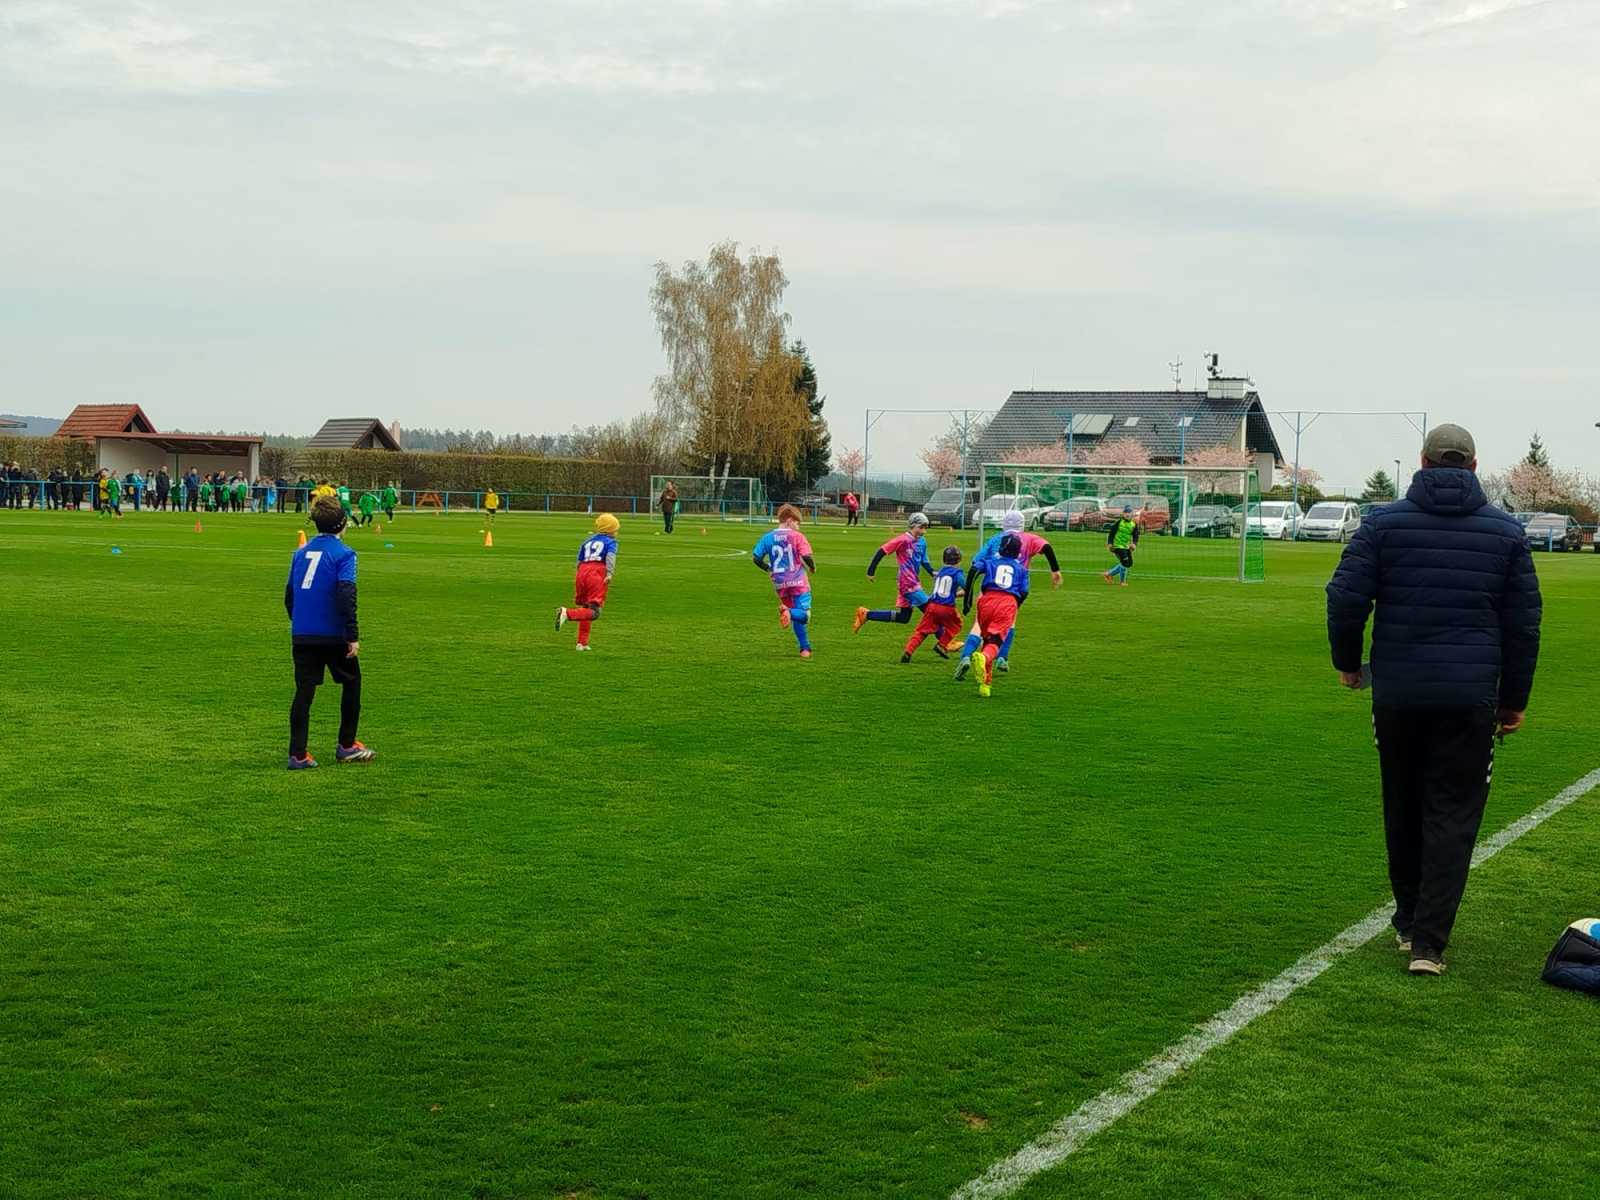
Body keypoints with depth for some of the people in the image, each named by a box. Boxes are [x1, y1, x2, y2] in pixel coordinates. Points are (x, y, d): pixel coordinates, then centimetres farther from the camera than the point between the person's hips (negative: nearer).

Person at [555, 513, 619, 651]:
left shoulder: (587, 540, 25)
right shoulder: (611, 541, 11)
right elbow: (610, 556, -10)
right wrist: (610, 574, -22)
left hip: (582, 572, 6)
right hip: (597, 575, -6)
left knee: (585, 608, 21)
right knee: (594, 612, -9)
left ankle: (582, 643, 20)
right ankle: (567, 613, -31)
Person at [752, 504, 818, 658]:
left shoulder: (768, 537, 4)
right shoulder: (797, 536, -7)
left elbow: (756, 557, 3)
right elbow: (806, 557, -17)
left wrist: (769, 569, 19)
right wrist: (813, 567, 4)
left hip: (779, 583, 5)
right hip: (798, 581, -5)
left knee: (797, 617, 18)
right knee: (803, 614, -3)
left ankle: (805, 648, 13)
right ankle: (789, 613, -35)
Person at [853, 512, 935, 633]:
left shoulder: (922, 541, 10)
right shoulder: (903, 539, -13)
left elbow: (924, 561, 19)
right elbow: (882, 550, -11)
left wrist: (932, 572, 1)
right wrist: (871, 570, -11)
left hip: (915, 582, 9)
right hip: (907, 583, -9)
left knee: (903, 617, 12)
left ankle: (866, 614, 18)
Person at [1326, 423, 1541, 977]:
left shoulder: (1384, 521, 1)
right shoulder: (1506, 530, 4)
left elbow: (1346, 597, -4)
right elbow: (1524, 621, 7)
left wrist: (1347, 662, 12)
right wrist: (1514, 699, 15)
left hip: (1397, 691, 1)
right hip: (1471, 694, -1)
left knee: (1403, 809, 16)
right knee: (1453, 815, 2)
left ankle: (1409, 922, 28)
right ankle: (1428, 942, -4)